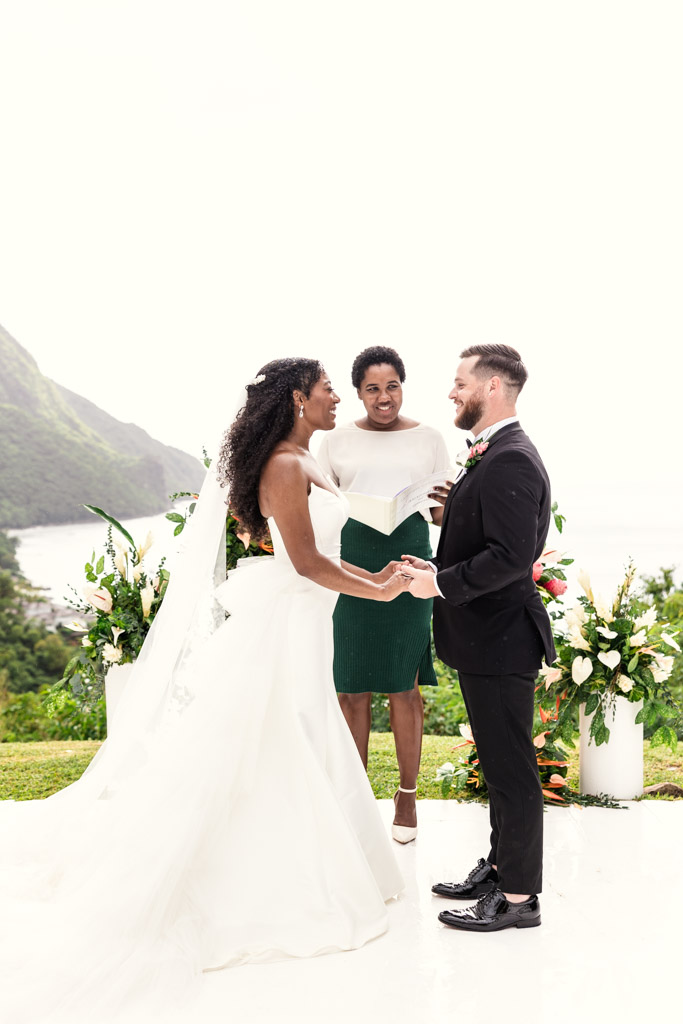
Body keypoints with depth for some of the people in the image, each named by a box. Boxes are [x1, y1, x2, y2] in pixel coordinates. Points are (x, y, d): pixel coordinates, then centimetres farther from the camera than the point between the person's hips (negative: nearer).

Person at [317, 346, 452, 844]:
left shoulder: (428, 439, 8)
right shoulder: (337, 441, 9)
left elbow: (444, 516, 9)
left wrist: (443, 503, -14)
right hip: (350, 561, 1)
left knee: (404, 685, 2)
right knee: (351, 685, 4)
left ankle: (407, 798, 16)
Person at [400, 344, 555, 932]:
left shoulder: (510, 461, -20)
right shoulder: (494, 456, 13)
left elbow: (511, 557, -28)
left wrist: (439, 584, -18)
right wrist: (438, 569, 8)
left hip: (500, 641, -10)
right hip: (489, 639, 10)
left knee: (512, 770, 2)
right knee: (500, 764, 21)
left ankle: (519, 898, 14)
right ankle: (501, 867, 35)